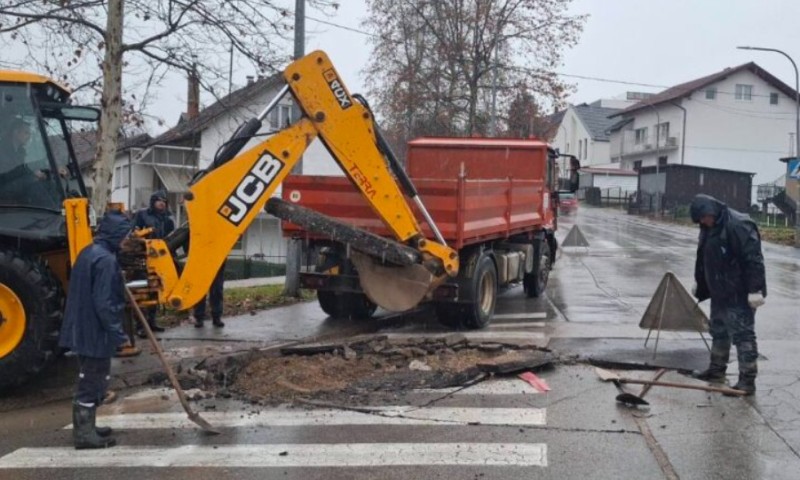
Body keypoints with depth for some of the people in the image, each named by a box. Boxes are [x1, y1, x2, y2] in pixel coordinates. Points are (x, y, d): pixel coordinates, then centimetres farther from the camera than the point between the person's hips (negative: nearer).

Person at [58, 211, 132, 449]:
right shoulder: (105, 260, -21)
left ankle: (85, 427, 30)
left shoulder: (89, 253, 10)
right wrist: (117, 332, -19)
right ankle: (84, 433, 5)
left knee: (89, 380, 20)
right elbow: (104, 302, -24)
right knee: (93, 382, -1)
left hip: (83, 328, 10)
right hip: (96, 331, -10)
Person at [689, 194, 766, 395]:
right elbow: (703, 258, 22)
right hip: (719, 293, 9)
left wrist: (755, 290, -25)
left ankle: (747, 380, -1)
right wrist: (699, 282, 27)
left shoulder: (739, 225, -21)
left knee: (743, 335, -5)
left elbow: (754, 260, -24)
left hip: (739, 295, -9)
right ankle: (717, 369, 34)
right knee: (718, 332, 20)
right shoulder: (708, 228, 9)